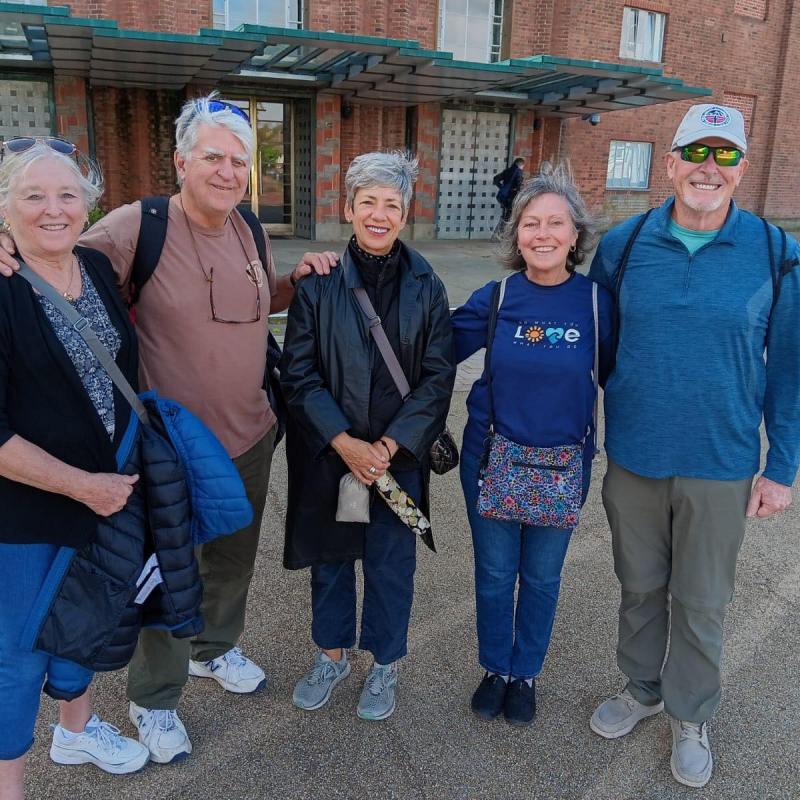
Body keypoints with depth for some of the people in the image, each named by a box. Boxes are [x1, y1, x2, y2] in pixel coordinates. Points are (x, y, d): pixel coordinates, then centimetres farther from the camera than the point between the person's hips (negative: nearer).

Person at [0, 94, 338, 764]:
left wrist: (297, 279, -1)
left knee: (234, 560, 24)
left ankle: (216, 649, 53)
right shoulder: (137, 226, -18)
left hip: (250, 437, 6)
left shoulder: (246, 228, 1)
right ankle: (154, 700, 37)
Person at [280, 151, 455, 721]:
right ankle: (332, 655, 41)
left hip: (399, 454, 0)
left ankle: (385, 666, 36)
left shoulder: (425, 285, -4)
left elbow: (438, 376, -6)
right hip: (327, 452, 0)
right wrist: (344, 443, -16)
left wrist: (388, 446, -14)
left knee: (392, 562, 12)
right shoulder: (318, 282, -6)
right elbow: (298, 372, -7)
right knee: (329, 556, 16)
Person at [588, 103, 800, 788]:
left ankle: (691, 716, 38)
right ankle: (642, 688, 44)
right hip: (633, 460, 2)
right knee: (640, 587, 19)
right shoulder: (624, 244, -4)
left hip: (721, 468, -1)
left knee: (702, 602, 14)